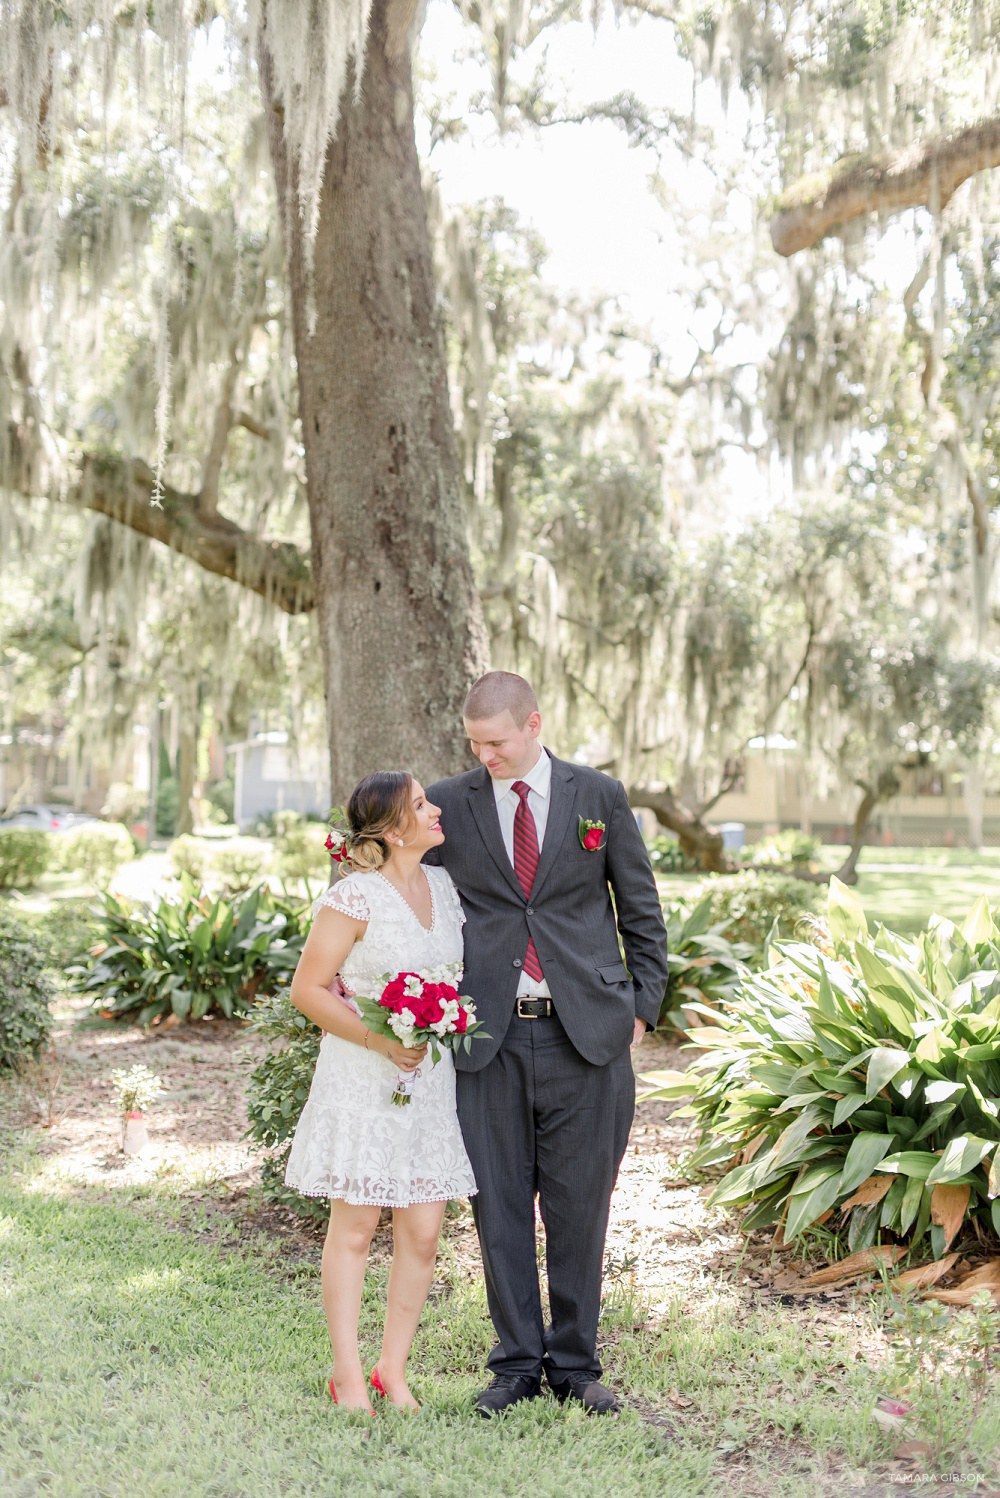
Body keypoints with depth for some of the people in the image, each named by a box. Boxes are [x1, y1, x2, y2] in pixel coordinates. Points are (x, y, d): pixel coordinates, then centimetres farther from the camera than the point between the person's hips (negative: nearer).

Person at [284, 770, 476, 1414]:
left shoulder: (444, 884, 6)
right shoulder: (353, 898, -14)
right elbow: (308, 988, -11)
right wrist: (382, 1042, -17)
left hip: (432, 1080, 6)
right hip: (364, 1080, -5)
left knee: (422, 1235, 6)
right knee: (354, 1229, 5)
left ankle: (394, 1369, 21)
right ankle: (348, 1374, 17)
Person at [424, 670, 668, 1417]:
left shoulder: (599, 795, 4)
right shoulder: (449, 804, 4)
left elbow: (640, 909, 9)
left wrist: (642, 1008, 5)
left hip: (586, 1034, 0)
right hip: (490, 1038, 1)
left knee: (579, 1208, 6)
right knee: (500, 1206, 5)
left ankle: (576, 1364, 21)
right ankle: (517, 1363, 19)